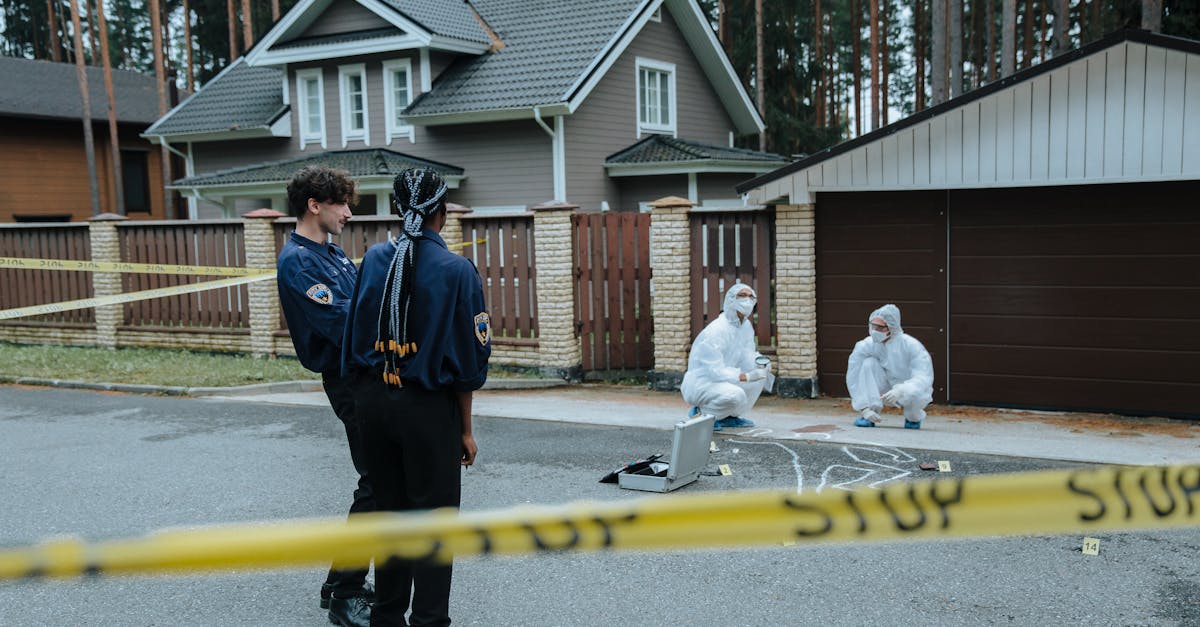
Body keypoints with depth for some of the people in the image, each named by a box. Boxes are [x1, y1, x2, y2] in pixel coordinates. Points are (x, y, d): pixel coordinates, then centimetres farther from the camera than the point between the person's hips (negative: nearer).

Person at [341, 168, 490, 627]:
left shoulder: (374, 259, 0)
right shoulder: (457, 270, -10)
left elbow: (354, 338, 5)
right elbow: (467, 360, -8)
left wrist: (364, 397, 16)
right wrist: (465, 429, 1)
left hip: (373, 400, 5)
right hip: (427, 405, -4)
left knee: (389, 508, 19)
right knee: (433, 519, 7)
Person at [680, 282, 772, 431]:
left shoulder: (746, 326, 3)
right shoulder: (716, 330, -24)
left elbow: (748, 355, 7)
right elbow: (715, 370, -28)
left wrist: (760, 361, -16)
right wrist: (746, 377, -34)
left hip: (724, 379, 9)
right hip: (700, 383, -9)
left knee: (762, 373, -2)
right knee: (735, 395, -34)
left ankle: (730, 416, 5)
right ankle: (701, 413, -6)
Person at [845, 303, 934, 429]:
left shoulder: (912, 346, -23)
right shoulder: (865, 345, -17)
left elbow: (924, 378, -30)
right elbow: (853, 379, -14)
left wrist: (900, 391, -48)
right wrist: (865, 407, -22)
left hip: (911, 391, -2)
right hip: (885, 392, 2)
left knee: (915, 395, -38)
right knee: (869, 363, -23)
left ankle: (913, 417, 2)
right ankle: (869, 417, -19)